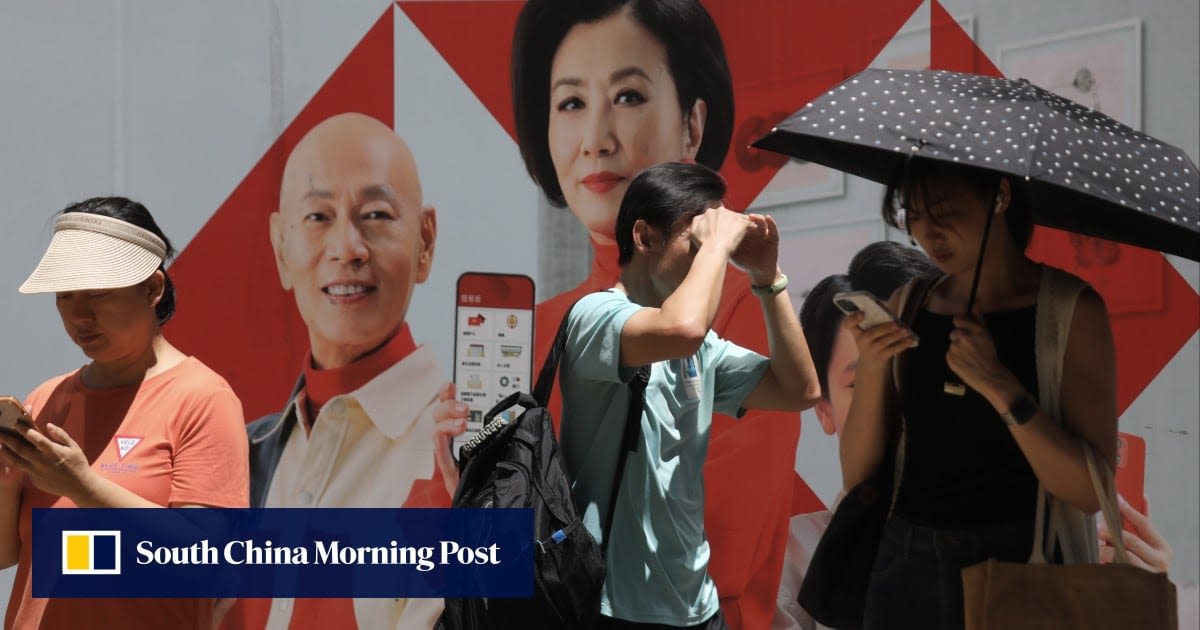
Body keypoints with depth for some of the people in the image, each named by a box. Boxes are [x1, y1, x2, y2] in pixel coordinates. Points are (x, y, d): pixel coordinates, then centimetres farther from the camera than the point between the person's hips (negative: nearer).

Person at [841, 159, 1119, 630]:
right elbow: (856, 475, 1)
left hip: (1025, 563, -3)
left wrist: (998, 384, -23)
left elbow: (1092, 491, -13)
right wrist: (870, 369, -14)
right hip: (906, 570, 4)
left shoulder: (1068, 308, -8)